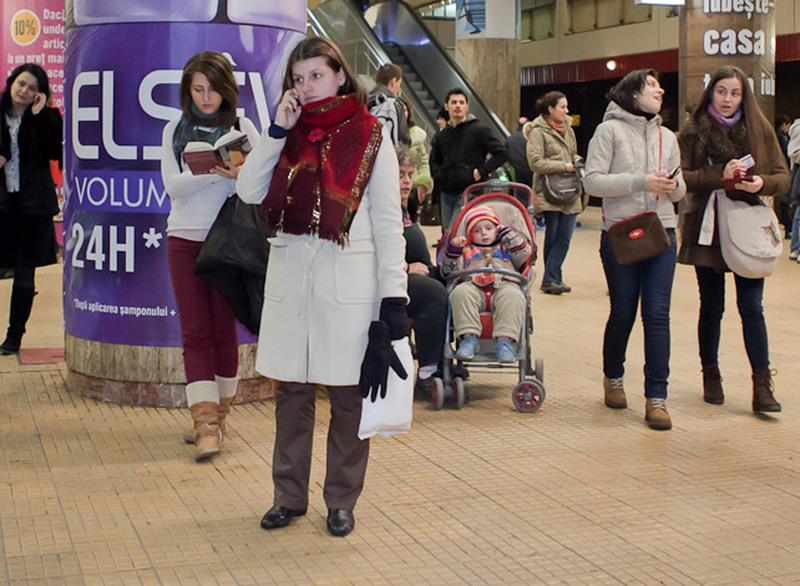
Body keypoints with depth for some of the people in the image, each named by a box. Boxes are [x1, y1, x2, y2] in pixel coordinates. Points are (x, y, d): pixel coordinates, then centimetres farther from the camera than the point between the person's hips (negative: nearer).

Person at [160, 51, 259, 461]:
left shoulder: (243, 128, 4)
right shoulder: (175, 131, 9)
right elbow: (172, 185, -3)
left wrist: (240, 174, -22)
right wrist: (215, 170, -17)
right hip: (184, 239, 1)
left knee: (223, 330, 3)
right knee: (195, 332, -4)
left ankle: (215, 415, 16)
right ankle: (206, 423, -4)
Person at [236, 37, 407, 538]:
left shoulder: (370, 136, 1)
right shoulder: (290, 135, 12)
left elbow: (388, 222, -1)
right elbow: (249, 193, 2)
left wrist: (394, 295, -8)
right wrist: (278, 131, -2)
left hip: (349, 279, -3)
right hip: (290, 274, 4)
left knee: (348, 393, 3)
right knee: (292, 390, 9)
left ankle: (342, 502, 16)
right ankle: (290, 497, 21)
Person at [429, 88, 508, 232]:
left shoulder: (479, 130, -3)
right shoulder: (441, 135, 13)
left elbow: (502, 153, -4)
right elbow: (434, 160, 29)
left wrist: (481, 171, -11)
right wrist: (438, 175, 8)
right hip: (446, 195, 6)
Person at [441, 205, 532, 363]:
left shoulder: (506, 248, 38)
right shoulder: (466, 251, 36)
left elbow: (524, 252, 18)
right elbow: (450, 272, 22)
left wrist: (506, 233, 25)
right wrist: (453, 249, 8)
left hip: (504, 283, 0)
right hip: (473, 284, 0)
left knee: (513, 296, -38)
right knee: (460, 293, -37)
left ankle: (506, 339, -45)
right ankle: (469, 336, -40)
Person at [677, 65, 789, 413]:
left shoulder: (760, 129, 5)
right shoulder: (694, 131, 2)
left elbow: (783, 178, 5)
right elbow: (681, 177, -7)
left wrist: (761, 183, -16)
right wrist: (719, 175, -20)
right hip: (707, 230, 0)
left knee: (751, 307, -6)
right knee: (711, 307, 7)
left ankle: (762, 386, -4)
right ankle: (711, 376, 24)